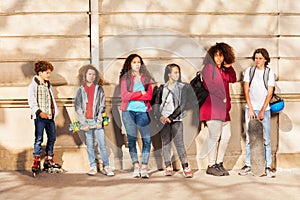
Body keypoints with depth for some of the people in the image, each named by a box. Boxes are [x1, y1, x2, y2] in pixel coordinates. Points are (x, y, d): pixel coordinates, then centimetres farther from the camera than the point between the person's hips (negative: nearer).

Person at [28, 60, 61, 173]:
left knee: (52, 137, 10)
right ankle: (36, 162, -1)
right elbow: (31, 102, -10)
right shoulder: (33, 86, -4)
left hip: (50, 116, 7)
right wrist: (39, 112, -21)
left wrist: (54, 111, 9)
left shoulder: (48, 85, 16)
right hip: (40, 117, -7)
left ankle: (49, 160, 22)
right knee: (39, 139, -6)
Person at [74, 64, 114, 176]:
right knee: (90, 145, 5)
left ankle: (106, 167, 1)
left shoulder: (99, 89, 6)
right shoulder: (80, 90, 6)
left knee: (102, 144, -4)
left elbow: (102, 105, 2)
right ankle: (93, 166, 13)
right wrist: (83, 123, -5)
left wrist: (99, 121, -6)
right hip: (86, 121, 1)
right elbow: (77, 107, 3)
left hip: (97, 121, -1)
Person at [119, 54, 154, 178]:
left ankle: (144, 168, -5)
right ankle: (136, 167, 6)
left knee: (147, 139, -9)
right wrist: (140, 93, -4)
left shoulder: (146, 78, 11)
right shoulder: (125, 78, 8)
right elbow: (124, 96, -5)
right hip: (128, 111, -1)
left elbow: (149, 96, -1)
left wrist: (133, 96, -8)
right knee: (131, 139, 1)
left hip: (142, 111, 1)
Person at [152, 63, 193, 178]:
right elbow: (156, 104, 6)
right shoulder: (162, 88, 8)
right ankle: (168, 167, 10)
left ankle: (185, 167, -8)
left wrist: (171, 117, -12)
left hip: (176, 119, -2)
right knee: (166, 143, 4)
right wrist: (160, 117, -10)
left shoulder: (182, 87, 2)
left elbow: (182, 105, -5)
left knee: (179, 143, -8)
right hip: (163, 120, 2)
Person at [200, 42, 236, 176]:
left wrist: (229, 67, 11)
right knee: (215, 135, -10)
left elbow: (233, 79, 24)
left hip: (223, 107, 9)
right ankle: (211, 166, -4)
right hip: (211, 106, -9)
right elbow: (209, 85, -12)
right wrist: (222, 98, -9)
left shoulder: (223, 70, 21)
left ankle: (219, 164, 16)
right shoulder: (209, 67, -3)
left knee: (226, 135, 7)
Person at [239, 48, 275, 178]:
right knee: (249, 138, 3)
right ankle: (248, 165, 10)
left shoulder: (270, 72, 2)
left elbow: (269, 93, -2)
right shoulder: (249, 71, 6)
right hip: (250, 108, 1)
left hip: (264, 109, -1)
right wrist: (250, 108, -6)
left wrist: (262, 111, -8)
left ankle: (268, 167, 2)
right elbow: (246, 90, 3)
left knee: (266, 139, -3)